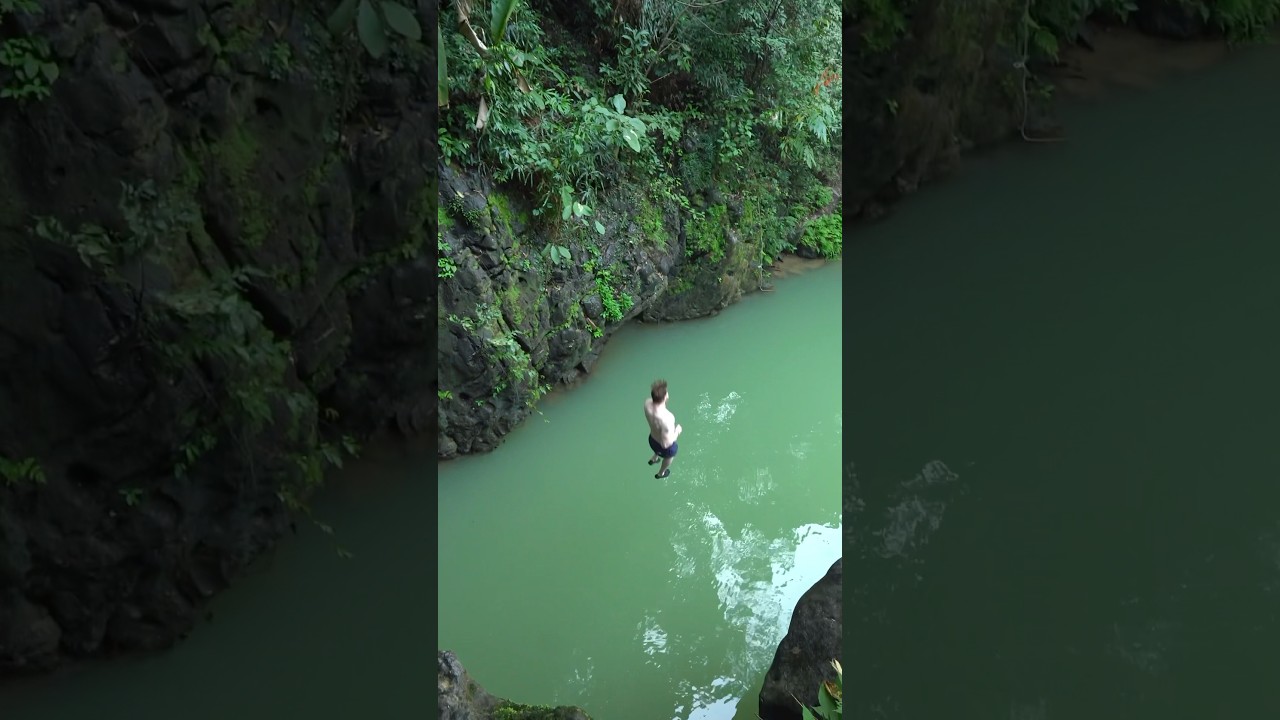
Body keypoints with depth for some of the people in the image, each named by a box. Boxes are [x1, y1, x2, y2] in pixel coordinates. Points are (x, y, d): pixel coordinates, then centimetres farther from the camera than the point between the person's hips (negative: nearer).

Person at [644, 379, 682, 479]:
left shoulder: (648, 403, -28)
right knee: (669, 456, 33)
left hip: (652, 439, 4)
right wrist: (677, 431, -20)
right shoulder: (666, 419, -47)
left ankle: (654, 458, 68)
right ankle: (661, 473, 62)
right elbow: (666, 444, -34)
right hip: (664, 447, -4)